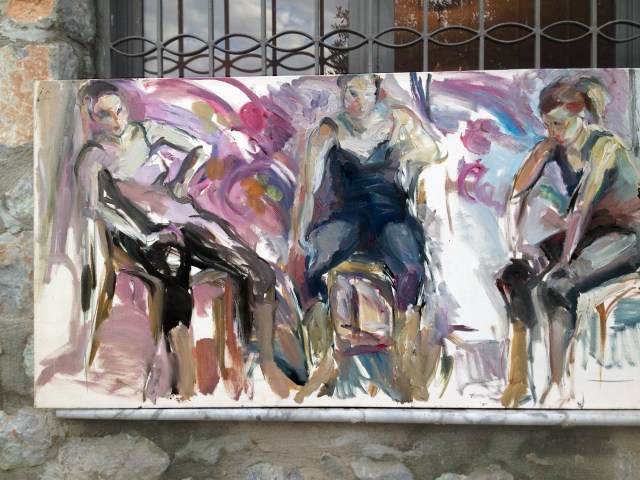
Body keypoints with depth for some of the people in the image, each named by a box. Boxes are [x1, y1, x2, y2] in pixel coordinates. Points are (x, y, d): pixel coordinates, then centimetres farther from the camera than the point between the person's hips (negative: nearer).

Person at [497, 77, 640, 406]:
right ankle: (517, 379, -10)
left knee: (556, 285, -31)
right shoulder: (552, 148, 2)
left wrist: (564, 262, -25)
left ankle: (556, 386, -24)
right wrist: (520, 241, -16)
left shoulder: (604, 146, -18)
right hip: (586, 234, 7)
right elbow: (518, 195, -3)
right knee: (514, 275, -13)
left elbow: (582, 208, -23)